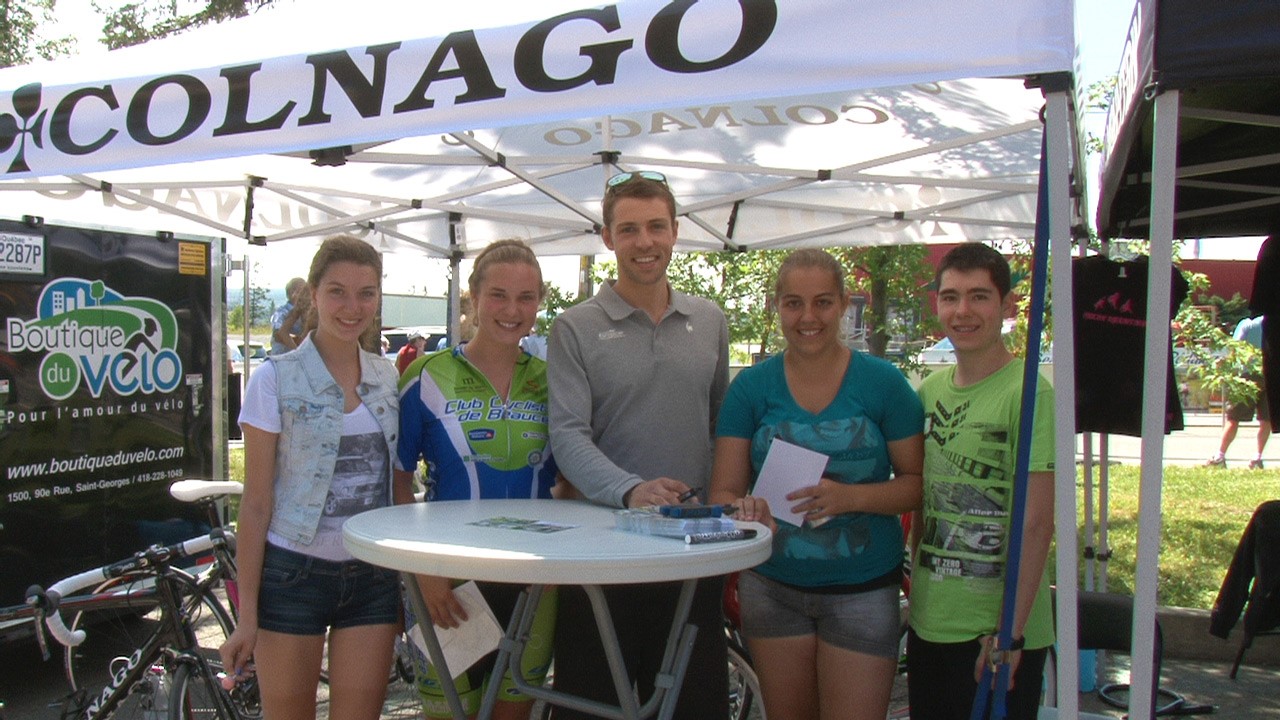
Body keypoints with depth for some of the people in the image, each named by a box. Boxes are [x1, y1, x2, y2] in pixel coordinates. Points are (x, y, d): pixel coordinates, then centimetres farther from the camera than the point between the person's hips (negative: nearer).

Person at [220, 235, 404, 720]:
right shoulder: (277, 379, -7)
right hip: (294, 574, -3)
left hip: (373, 576, 3)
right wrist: (246, 613, -8)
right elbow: (256, 502, -7)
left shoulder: (388, 379, 5)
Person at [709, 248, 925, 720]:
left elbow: (918, 482, -5)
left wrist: (851, 496, -23)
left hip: (862, 590, -2)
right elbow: (723, 491, -3)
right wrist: (745, 509, -25)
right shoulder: (751, 386, -2)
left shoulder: (882, 383, -6)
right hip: (772, 587, 2)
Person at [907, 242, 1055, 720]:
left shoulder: (1027, 393, -14)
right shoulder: (930, 390, 6)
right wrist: (915, 590, 11)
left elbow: (1037, 522, -16)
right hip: (929, 622, 6)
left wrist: (1012, 631, -18)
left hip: (998, 631, -6)